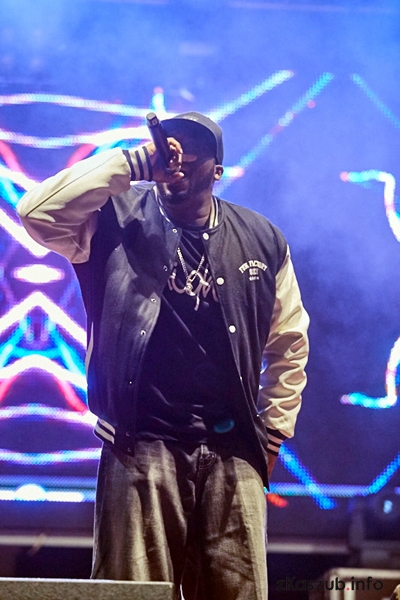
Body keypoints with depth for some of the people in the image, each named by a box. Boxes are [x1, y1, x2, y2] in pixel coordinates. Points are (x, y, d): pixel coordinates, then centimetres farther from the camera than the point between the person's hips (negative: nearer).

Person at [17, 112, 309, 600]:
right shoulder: (121, 221, 4)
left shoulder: (261, 240, 12)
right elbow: (38, 213, -14)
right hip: (143, 445, -2)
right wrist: (130, 163, -11)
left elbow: (289, 341, 20)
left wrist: (273, 432, 13)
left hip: (233, 452, 2)